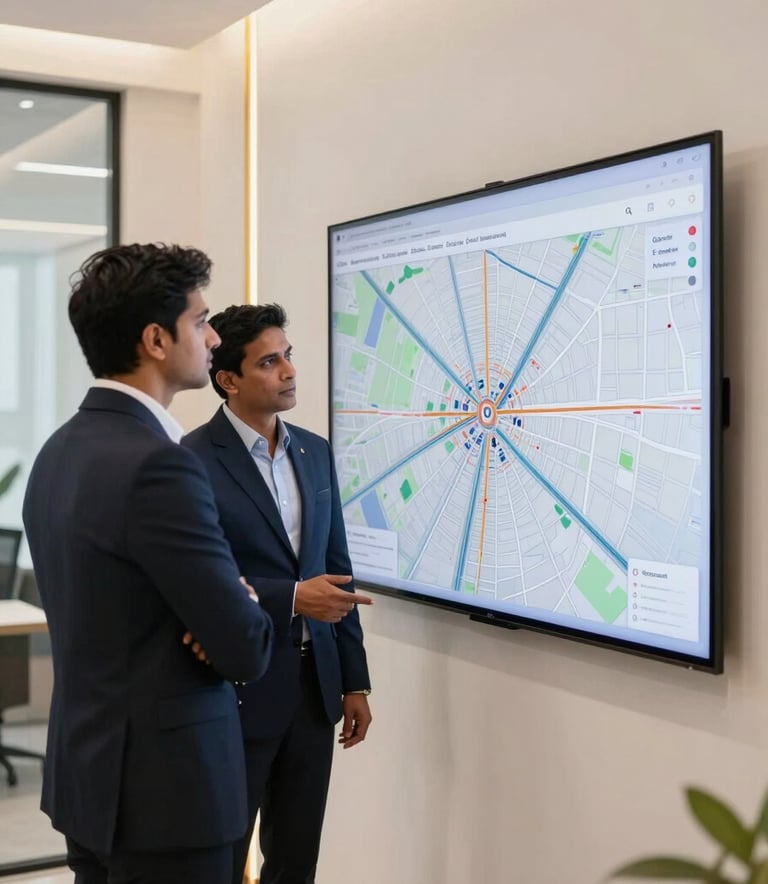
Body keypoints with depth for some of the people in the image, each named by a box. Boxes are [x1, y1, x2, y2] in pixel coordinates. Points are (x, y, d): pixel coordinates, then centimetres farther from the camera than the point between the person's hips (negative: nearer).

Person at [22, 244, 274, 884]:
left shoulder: (59, 451, 6)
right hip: (162, 784, -9)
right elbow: (245, 650, -20)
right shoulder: (157, 463, -23)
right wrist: (250, 623, 2)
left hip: (87, 768, 9)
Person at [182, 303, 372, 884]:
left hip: (315, 686, 6)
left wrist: (354, 681, 11)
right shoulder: (193, 460, -12)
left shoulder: (315, 451, 8)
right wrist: (291, 598, -24)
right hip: (237, 691, -6)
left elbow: (336, 569, 12)